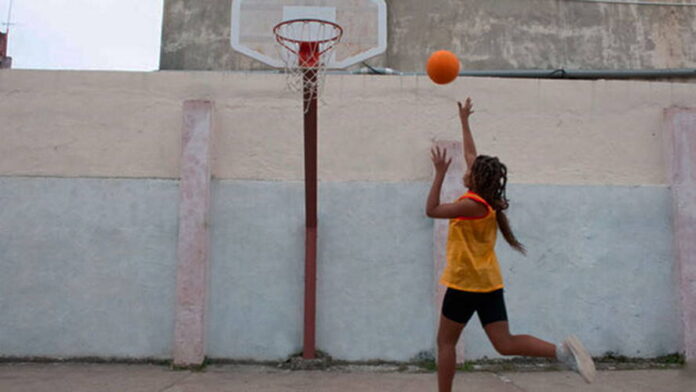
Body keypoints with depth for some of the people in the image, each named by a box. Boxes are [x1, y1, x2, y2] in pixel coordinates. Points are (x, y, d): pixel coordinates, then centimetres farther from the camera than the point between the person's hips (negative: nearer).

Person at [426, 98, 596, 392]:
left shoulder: (473, 204, -15)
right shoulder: (486, 200, 8)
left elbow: (432, 210, -12)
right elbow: (471, 154, 18)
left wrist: (440, 173, -12)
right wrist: (464, 120, 26)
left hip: (465, 284, -7)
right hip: (489, 283, 7)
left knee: (445, 342, 7)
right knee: (505, 344, 2)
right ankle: (562, 350, -15)